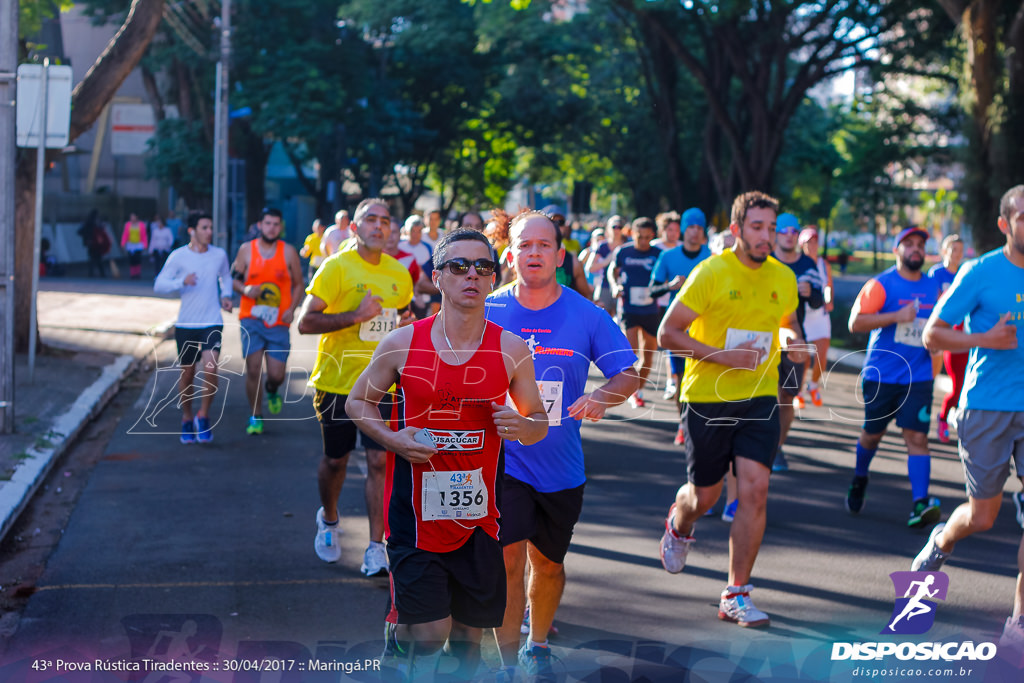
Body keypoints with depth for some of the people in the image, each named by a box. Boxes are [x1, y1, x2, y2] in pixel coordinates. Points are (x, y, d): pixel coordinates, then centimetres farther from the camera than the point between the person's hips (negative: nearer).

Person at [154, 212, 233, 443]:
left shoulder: (219, 254, 2)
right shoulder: (178, 256, -5)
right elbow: (158, 285, -7)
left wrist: (226, 295, 4)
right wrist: (182, 281, -24)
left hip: (212, 322, 0)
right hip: (185, 323, 0)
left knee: (210, 367, -18)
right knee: (186, 372, 10)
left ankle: (203, 416, 2)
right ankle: (187, 420, 29)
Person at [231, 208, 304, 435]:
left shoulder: (288, 252, 3)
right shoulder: (246, 249, 3)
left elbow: (298, 284, 9)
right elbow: (233, 278, 11)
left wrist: (292, 308, -7)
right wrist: (245, 289, -12)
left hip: (279, 322, 0)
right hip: (251, 319, 0)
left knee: (276, 375, -3)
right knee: (253, 369, -7)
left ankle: (272, 391, 35)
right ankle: (255, 417, 11)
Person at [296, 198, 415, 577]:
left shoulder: (400, 273, 6)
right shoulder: (336, 267, -9)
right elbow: (305, 323, -15)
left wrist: (406, 324, 2)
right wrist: (355, 316, -23)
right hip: (338, 381, -3)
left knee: (380, 461, -6)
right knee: (335, 460, 11)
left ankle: (376, 549, -2)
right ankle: (329, 519, 40)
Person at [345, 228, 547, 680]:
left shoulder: (511, 350, -1)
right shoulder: (402, 343, -4)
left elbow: (539, 421, 8)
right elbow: (357, 401, 9)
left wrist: (522, 427, -15)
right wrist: (391, 439, -10)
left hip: (478, 516, 2)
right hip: (415, 512, -2)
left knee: (469, 634, 10)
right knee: (430, 633, -7)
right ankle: (397, 635, 25)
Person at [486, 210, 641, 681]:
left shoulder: (587, 316, -5)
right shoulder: (487, 312, -5)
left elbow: (628, 374, -1)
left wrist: (601, 398, -21)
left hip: (561, 463, 2)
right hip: (503, 460, -2)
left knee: (547, 564, 16)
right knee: (508, 560, -12)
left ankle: (537, 645, 41)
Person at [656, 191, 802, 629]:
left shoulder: (784, 278, 4)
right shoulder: (710, 273, -11)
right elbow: (668, 333, -12)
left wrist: (793, 341, 1)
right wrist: (722, 356, -22)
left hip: (759, 399, 3)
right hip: (708, 398, -3)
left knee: (755, 489, -10)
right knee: (705, 495, 9)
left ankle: (736, 595, 0)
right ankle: (678, 525, 48)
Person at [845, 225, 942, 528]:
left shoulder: (933, 287, 10)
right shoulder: (881, 284, -5)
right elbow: (855, 323, -14)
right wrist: (897, 316, -21)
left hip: (918, 378, 2)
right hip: (880, 375, -2)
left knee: (917, 437, -10)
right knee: (872, 434, 12)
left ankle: (920, 504, -16)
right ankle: (859, 480, 39)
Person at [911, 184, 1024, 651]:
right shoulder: (980, 273, -7)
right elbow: (932, 335, -5)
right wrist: (985, 340, -19)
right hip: (987, 407, -3)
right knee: (982, 517, 6)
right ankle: (941, 543, 42)